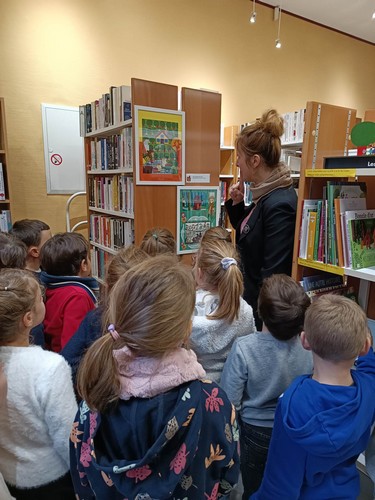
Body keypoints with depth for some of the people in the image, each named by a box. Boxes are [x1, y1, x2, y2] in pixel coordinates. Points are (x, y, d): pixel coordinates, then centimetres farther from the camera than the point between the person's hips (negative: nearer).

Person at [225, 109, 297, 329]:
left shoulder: (279, 204, -25)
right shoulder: (266, 194, 2)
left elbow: (273, 273, -24)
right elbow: (247, 234, 15)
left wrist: (260, 316, -16)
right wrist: (237, 203, 0)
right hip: (250, 295, 9)